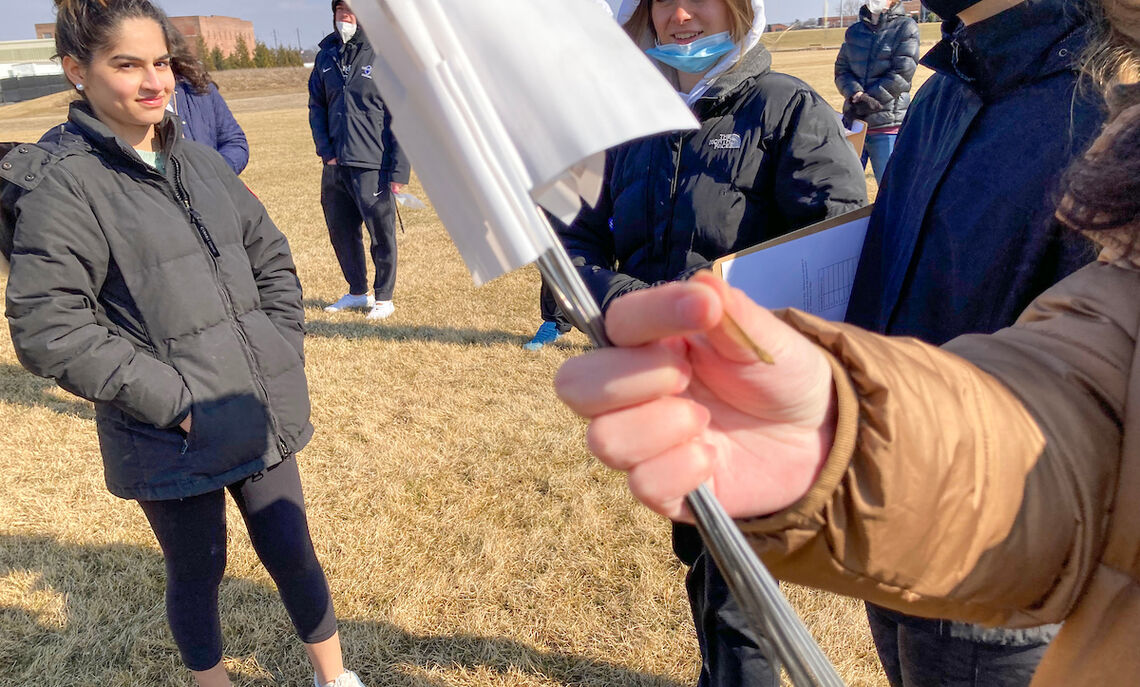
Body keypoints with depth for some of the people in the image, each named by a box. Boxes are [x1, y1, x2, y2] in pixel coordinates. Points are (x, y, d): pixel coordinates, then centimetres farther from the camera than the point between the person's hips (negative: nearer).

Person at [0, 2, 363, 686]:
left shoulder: (199, 160, 7)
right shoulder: (60, 184, -12)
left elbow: (271, 255, 15)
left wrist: (285, 349, 4)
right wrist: (175, 399, -18)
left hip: (262, 417, 5)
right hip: (174, 441, -5)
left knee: (293, 553, 17)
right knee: (199, 574, 15)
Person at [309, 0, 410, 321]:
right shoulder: (326, 56, 10)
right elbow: (316, 106, 17)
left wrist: (399, 170, -13)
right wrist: (325, 150, 3)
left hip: (373, 167, -5)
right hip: (335, 165, 6)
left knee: (381, 235, 2)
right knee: (341, 231, 13)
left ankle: (383, 298, 19)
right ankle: (357, 292, 30)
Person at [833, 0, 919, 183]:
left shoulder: (906, 27, 1)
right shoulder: (854, 31, 15)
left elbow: (901, 76, -8)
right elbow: (841, 70, 8)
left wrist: (862, 105, -12)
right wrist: (856, 95, -13)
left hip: (888, 126, -4)